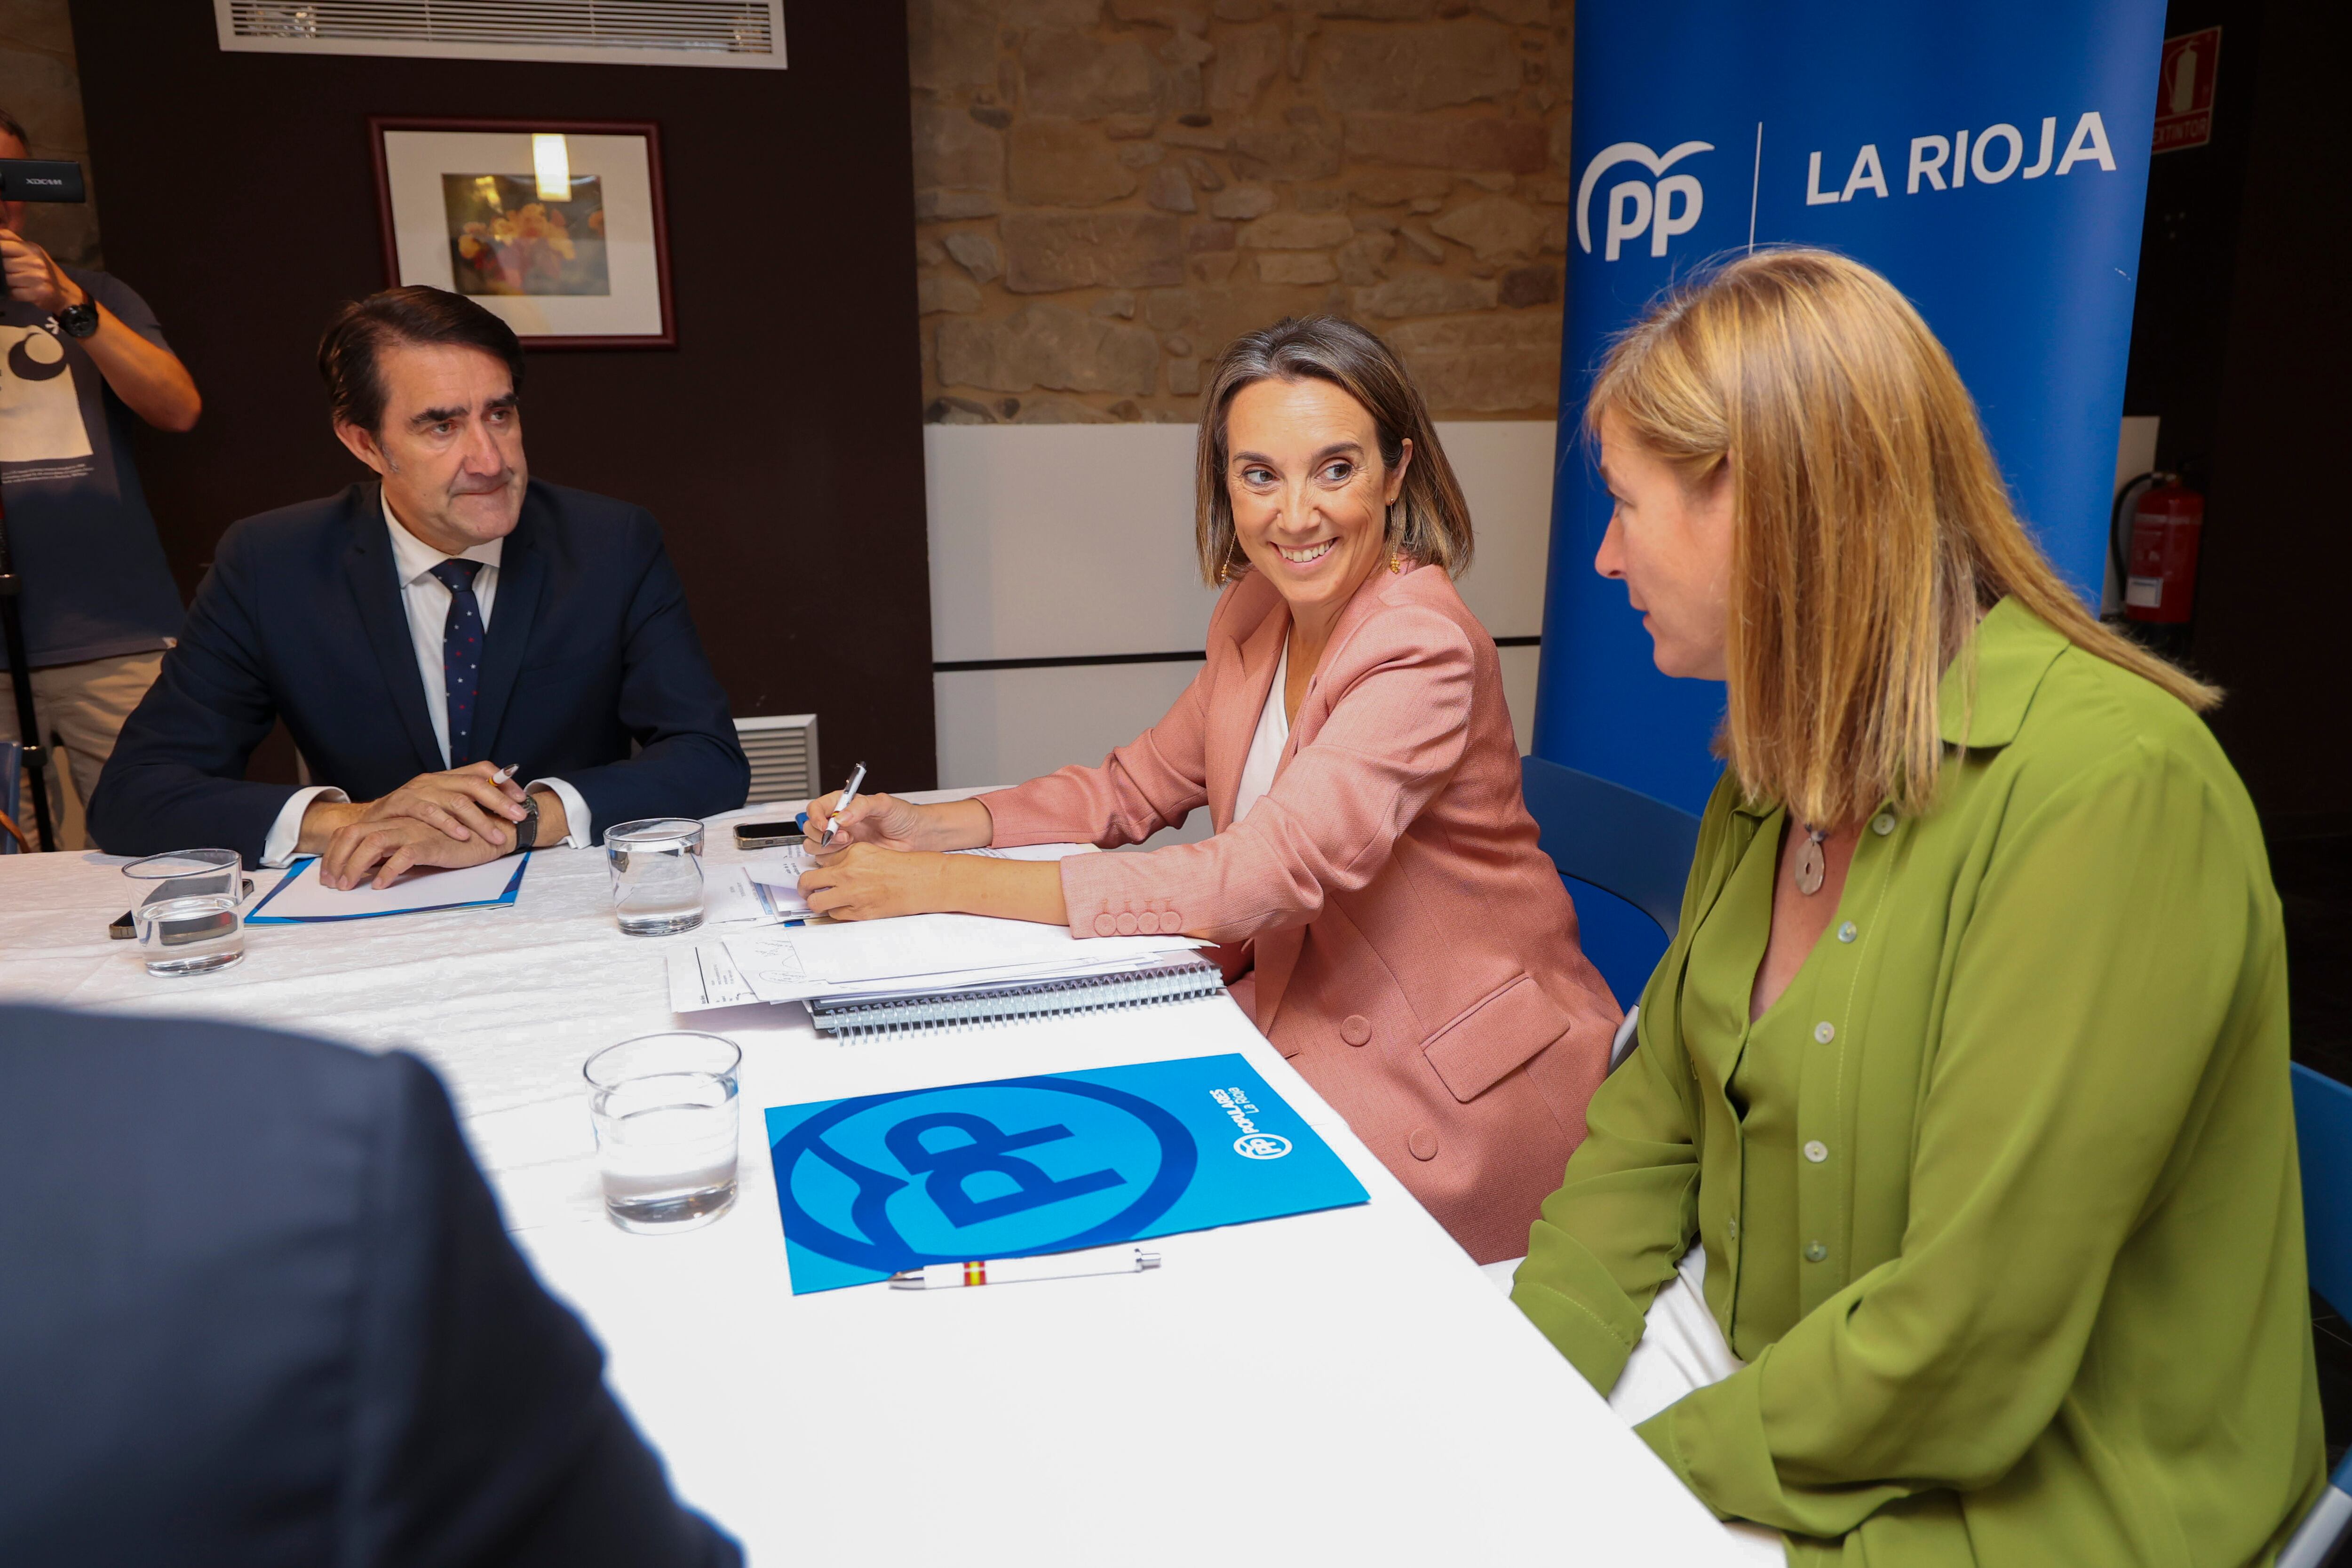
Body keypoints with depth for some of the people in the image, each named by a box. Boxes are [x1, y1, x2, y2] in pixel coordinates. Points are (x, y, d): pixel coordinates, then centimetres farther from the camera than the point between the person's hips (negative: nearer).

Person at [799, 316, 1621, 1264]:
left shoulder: (1425, 652, -24)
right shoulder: (1259, 610, 1)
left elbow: (1259, 878, -32)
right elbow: (1142, 785, 11)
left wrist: (948, 883, -30)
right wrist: (931, 826, -5)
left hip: (1450, 1087, -7)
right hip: (1304, 1017, 7)